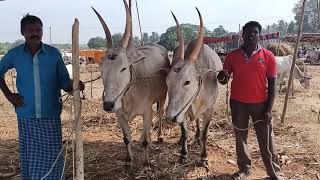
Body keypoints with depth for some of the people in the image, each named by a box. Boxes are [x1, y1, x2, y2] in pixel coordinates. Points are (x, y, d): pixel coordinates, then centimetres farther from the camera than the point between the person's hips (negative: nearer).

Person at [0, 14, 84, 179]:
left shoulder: (54, 54, -4)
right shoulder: (15, 54, -1)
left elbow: (64, 82, 0)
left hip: (51, 115, -1)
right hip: (26, 116, 1)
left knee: (52, 156, 3)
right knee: (29, 156, 12)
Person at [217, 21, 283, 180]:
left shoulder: (268, 56, -5)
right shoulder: (232, 56, -2)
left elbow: (272, 84, -3)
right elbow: (224, 80, 4)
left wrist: (269, 109, -8)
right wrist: (222, 77, -22)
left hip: (260, 104, -2)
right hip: (238, 104, 2)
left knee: (266, 141, 5)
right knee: (240, 138, 13)